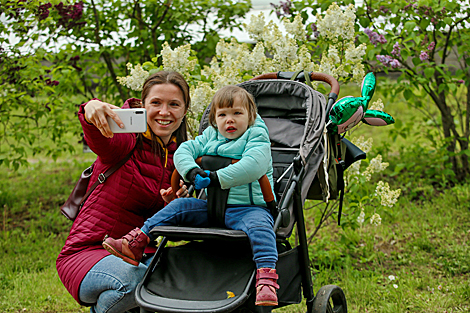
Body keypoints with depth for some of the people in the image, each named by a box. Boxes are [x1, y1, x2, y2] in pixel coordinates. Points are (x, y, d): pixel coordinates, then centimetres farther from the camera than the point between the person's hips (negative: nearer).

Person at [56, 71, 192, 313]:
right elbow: (100, 140, -36)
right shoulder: (127, 140, -10)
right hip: (87, 250, -6)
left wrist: (172, 205, -12)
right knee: (134, 279, -34)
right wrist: (91, 111, -59)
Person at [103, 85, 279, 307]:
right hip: (213, 207, 6)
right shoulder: (210, 136, 13)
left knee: (259, 226, -37)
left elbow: (254, 165, -25)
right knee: (178, 207, -1)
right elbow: (184, 151, 6)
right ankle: (136, 243, -1)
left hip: (249, 207, -6)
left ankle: (266, 278, -48)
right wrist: (192, 171, -16)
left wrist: (218, 178, -26)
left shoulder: (257, 137, -6)